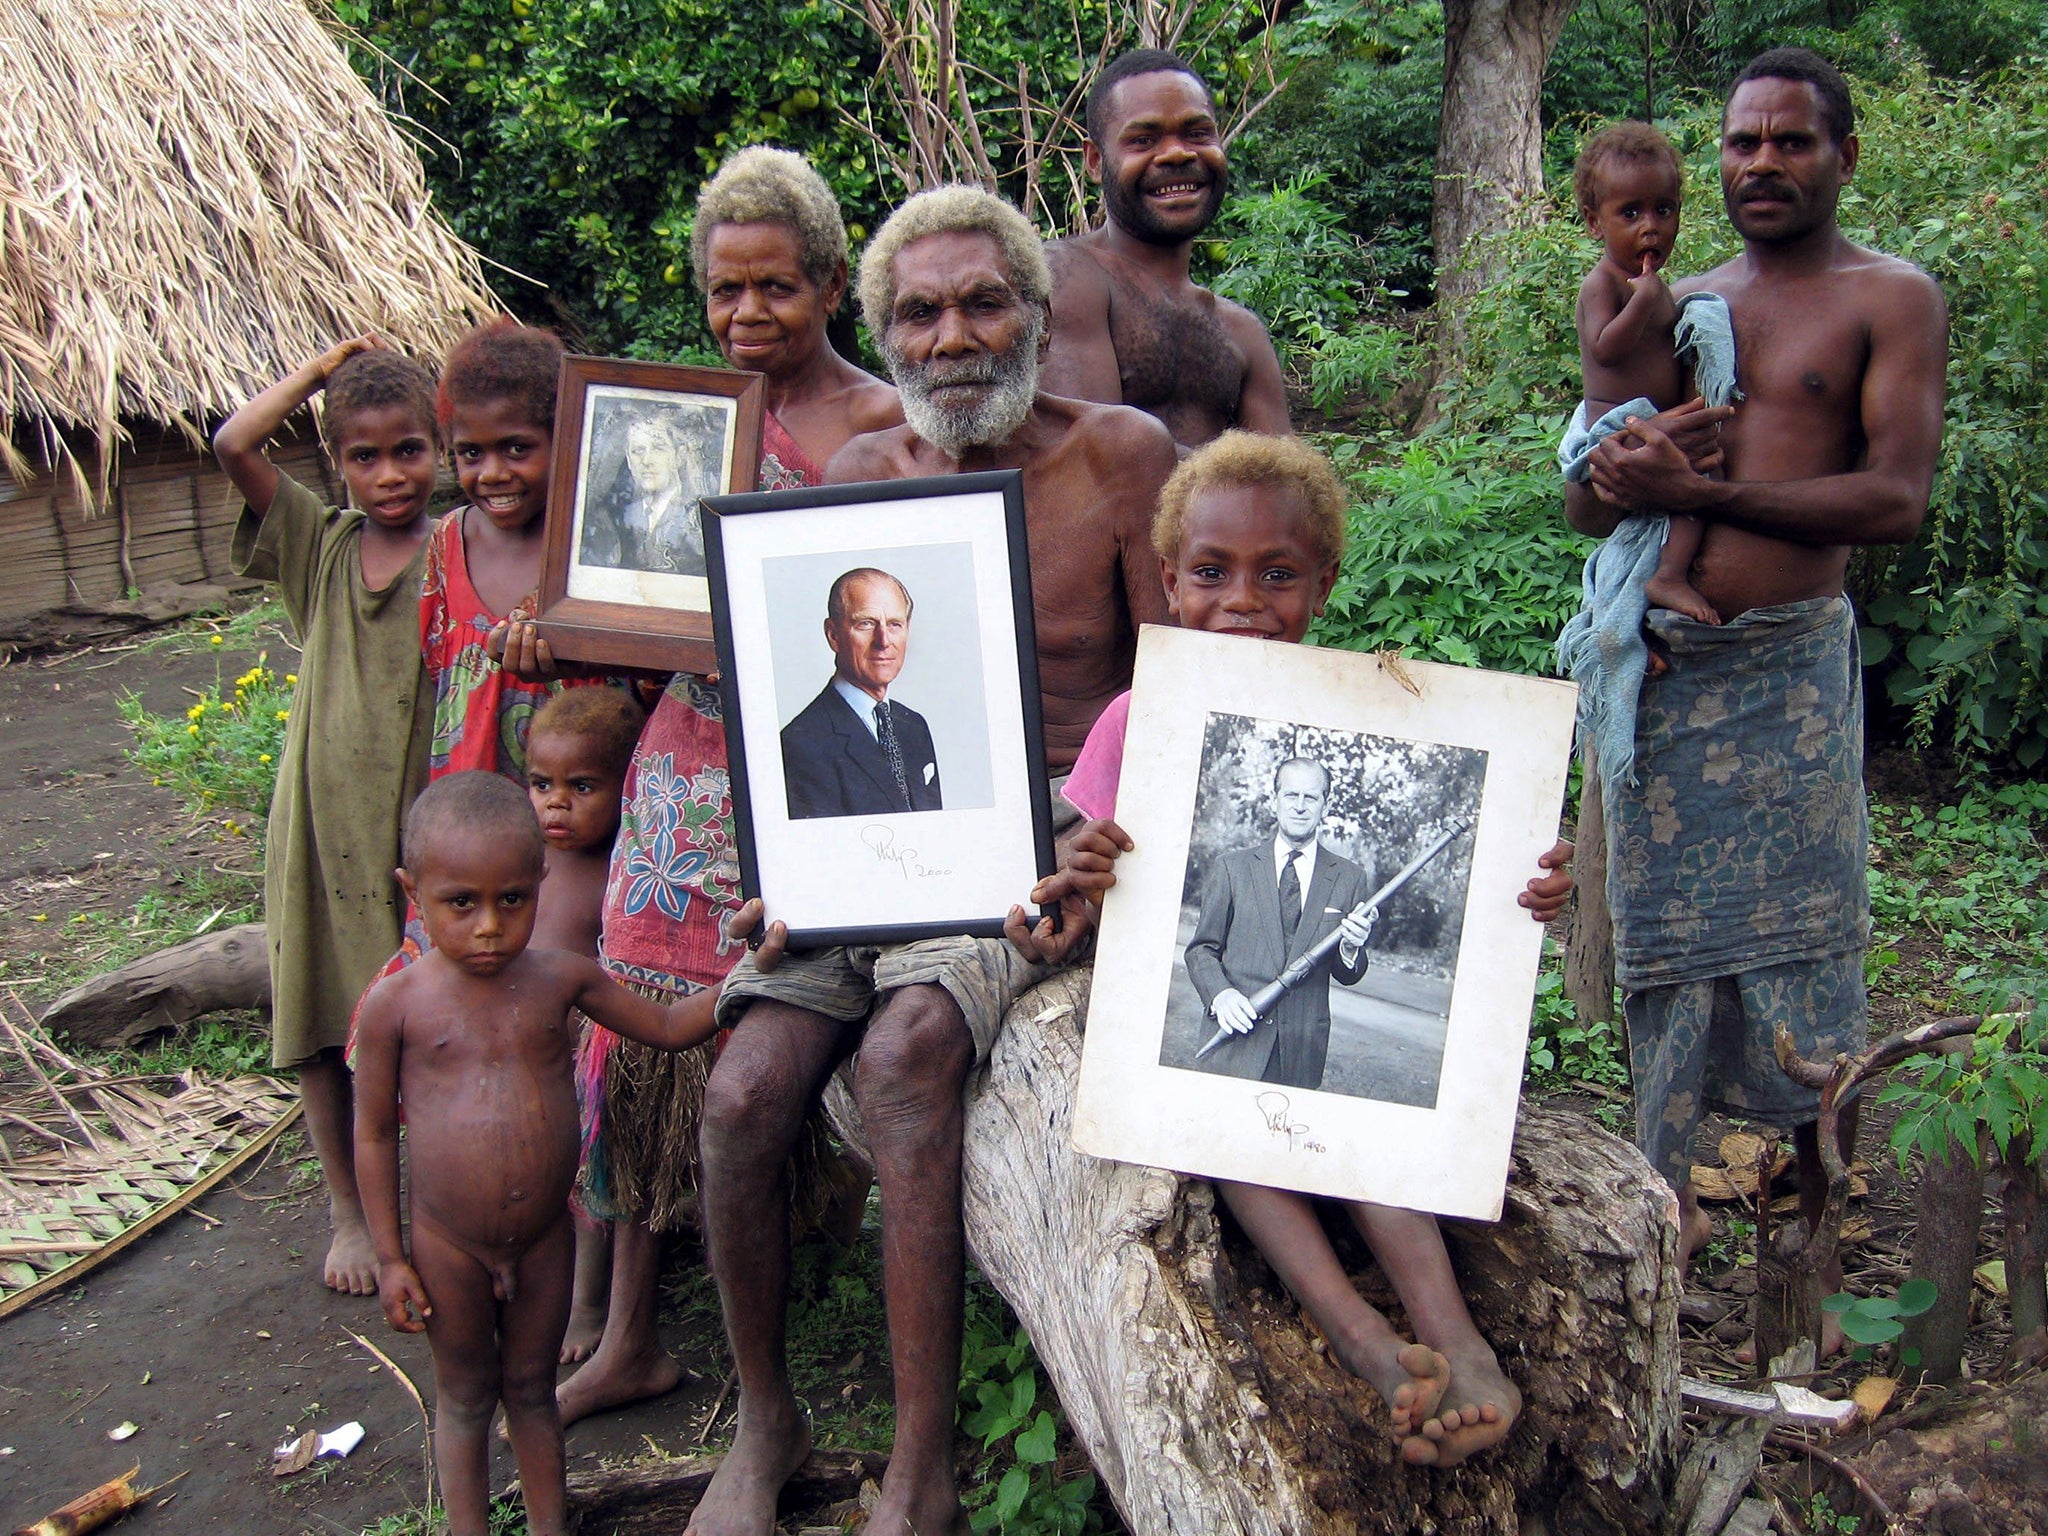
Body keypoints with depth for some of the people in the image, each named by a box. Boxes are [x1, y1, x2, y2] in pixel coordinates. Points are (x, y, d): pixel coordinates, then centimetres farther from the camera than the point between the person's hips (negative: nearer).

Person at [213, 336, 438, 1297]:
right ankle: (347, 1211, 29)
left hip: (427, 823, -2)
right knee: (321, 1024, 11)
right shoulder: (317, 545, 2)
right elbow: (234, 444, -9)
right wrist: (322, 369, -2)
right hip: (323, 821, 3)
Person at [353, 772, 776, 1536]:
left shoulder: (560, 978, -8)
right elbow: (373, 1134, -5)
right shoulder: (398, 1003, -15)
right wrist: (389, 1258, -3)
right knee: (464, 1398, 16)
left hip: (545, 1237, 2)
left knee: (532, 1389, 20)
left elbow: (666, 1028, 4)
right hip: (447, 1244, -2)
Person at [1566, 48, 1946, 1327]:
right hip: (1656, 663, 4)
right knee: (1665, 940, 8)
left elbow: (1896, 500, -10)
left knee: (1807, 960, 2)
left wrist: (1696, 488, -14)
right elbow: (1586, 505, 15)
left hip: (1788, 668, -4)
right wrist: (1631, 452, -8)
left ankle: (1823, 1247, 15)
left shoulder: (1892, 300, 4)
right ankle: (1667, 1200, 22)